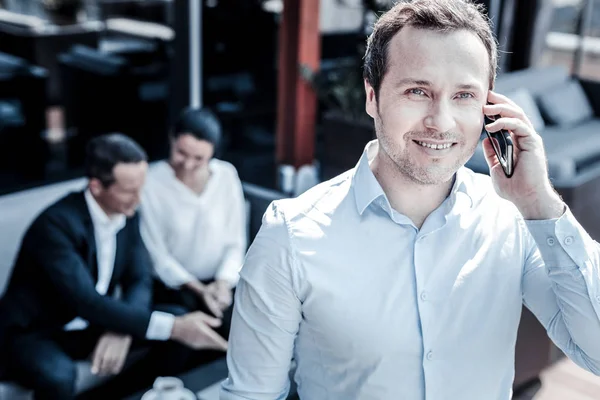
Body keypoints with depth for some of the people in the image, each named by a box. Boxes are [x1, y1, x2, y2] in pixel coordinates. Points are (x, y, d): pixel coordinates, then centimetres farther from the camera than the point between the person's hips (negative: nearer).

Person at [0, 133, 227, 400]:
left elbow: (140, 280, -5)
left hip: (92, 325, 7)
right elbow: (87, 302, -34)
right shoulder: (56, 224, -28)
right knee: (57, 375, -39)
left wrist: (122, 329, -27)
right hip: (34, 333, -7)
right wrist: (173, 327, -39)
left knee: (180, 323, -8)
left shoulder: (126, 213, -5)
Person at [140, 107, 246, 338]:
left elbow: (236, 241, 1)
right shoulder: (151, 182, -13)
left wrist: (224, 282, -15)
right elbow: (157, 253, -8)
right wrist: (197, 289, -17)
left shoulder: (227, 175, -3)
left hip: (219, 281, 2)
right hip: (173, 283, -2)